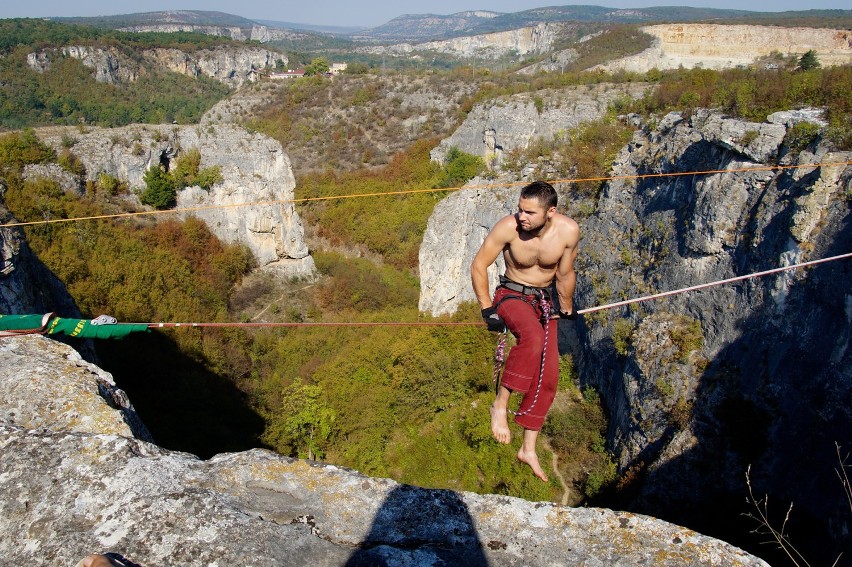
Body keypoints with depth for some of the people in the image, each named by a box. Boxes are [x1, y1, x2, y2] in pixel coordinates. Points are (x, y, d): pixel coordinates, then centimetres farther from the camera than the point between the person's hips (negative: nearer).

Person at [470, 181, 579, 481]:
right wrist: (488, 310, -14)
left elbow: (564, 275, -1)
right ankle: (500, 404, -19)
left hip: (544, 300, 4)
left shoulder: (568, 231, -18)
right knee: (533, 338, -37)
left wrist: (567, 310, 12)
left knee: (548, 376, -1)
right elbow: (478, 266, -13)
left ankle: (528, 448, 12)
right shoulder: (508, 227, -25)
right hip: (512, 295, -3)